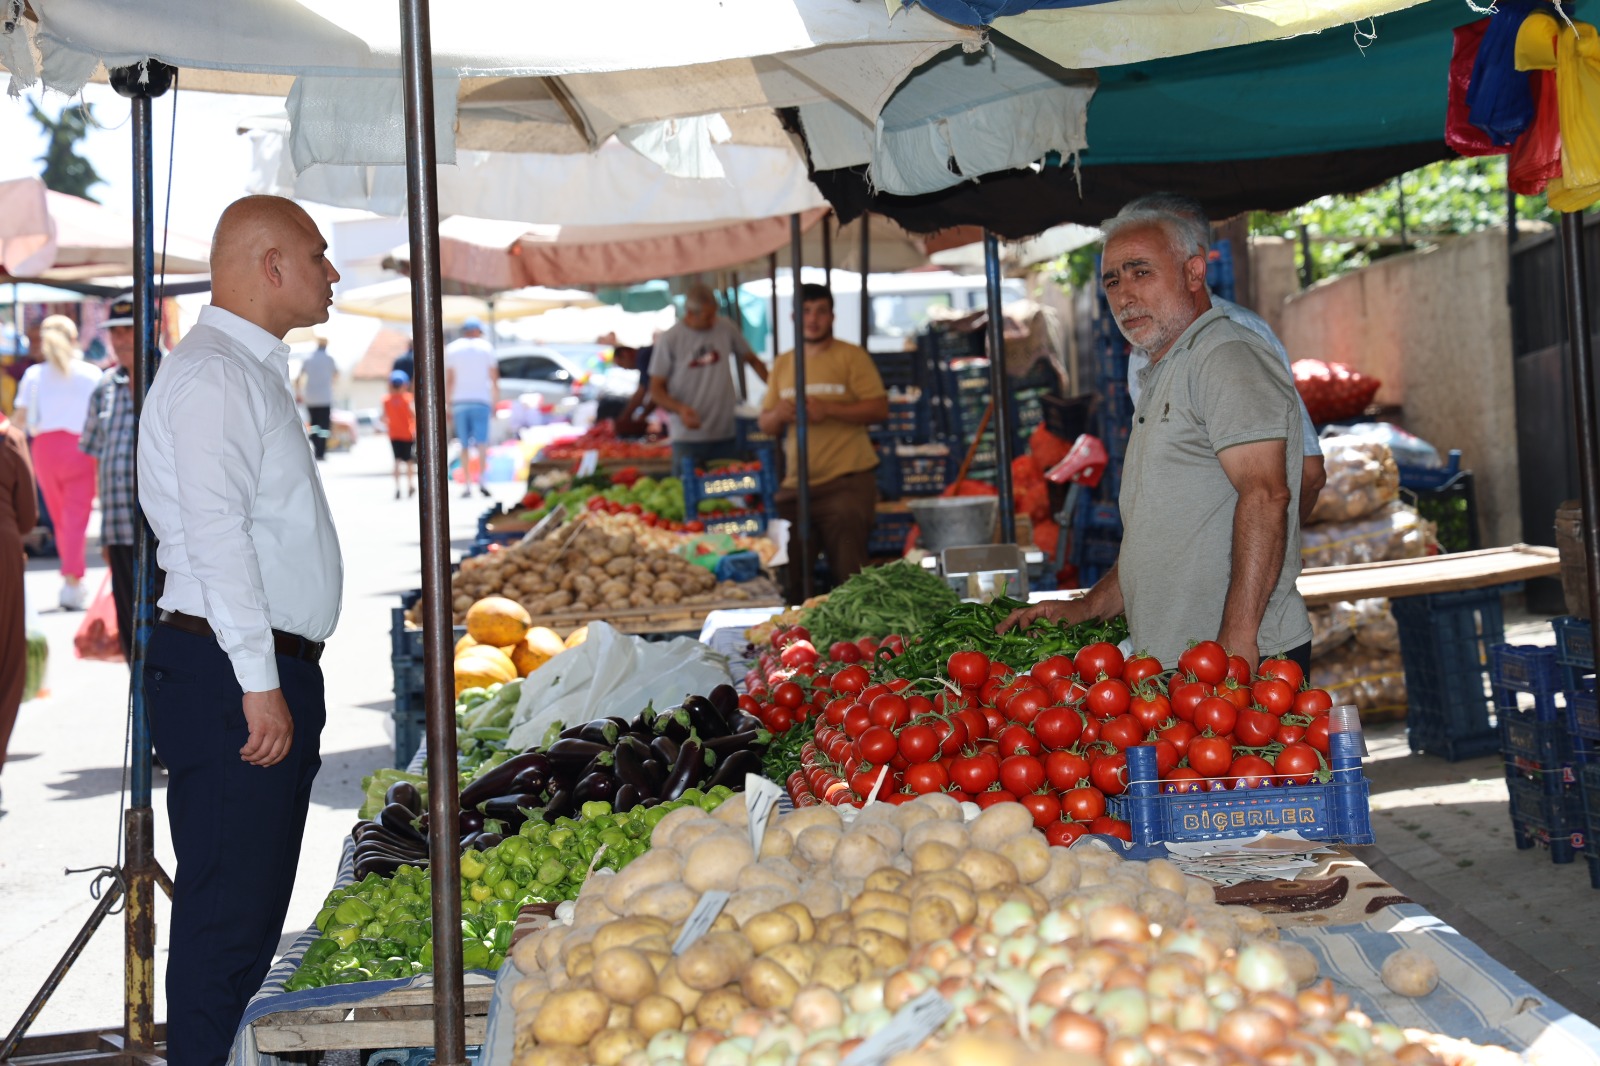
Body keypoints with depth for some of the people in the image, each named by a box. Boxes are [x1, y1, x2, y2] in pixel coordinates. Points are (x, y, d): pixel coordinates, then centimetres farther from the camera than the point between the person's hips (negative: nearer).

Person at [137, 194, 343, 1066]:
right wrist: (259, 683, -22)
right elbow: (217, 535, -20)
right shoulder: (212, 374, -12)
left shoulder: (256, 371, 19)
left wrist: (283, 678, 17)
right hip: (226, 673, -10)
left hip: (272, 670, 10)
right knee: (227, 908, -7)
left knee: (256, 904, 14)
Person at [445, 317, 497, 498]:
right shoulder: (486, 347, 6)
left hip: (460, 401, 1)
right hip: (481, 400, -1)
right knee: (481, 440, -8)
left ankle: (466, 484, 1)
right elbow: (494, 379, 4)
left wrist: (449, 405, 7)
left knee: (465, 445, 5)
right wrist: (495, 402, 10)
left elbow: (449, 381, 4)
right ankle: (481, 478, -27)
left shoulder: (452, 349, 8)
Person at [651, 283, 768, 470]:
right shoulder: (669, 339, -3)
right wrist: (680, 409, -19)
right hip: (688, 437, -2)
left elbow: (752, 360, 17)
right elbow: (656, 390, -1)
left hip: (726, 435, 3)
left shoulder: (726, 329, 4)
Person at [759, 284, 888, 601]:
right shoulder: (782, 364, 17)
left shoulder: (851, 356, 2)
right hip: (795, 485, 5)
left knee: (848, 573, -8)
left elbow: (880, 408, -7)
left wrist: (828, 409, -17)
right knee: (792, 577, 3)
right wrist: (779, 415, -6)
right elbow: (766, 424, 17)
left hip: (847, 482, -5)